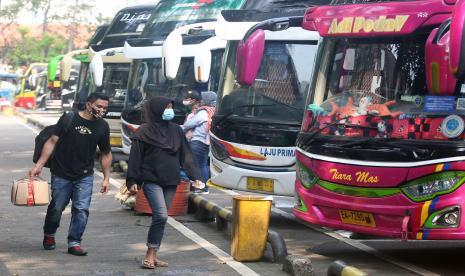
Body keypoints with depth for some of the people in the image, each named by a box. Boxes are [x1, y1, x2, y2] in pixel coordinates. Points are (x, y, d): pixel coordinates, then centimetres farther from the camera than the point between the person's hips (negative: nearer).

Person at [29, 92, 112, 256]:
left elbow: (106, 154, 12)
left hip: (85, 177, 2)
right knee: (56, 207, 8)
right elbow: (52, 141, -6)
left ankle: (74, 243, 2)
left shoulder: (102, 126, 3)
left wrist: (106, 178, 9)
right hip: (61, 174, -2)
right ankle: (49, 235, 33)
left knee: (81, 209, -8)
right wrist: (39, 165, -11)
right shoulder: (69, 119, -7)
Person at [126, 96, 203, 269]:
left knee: (161, 218, 5)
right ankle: (150, 254, -8)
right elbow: (135, 158, -4)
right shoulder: (145, 131, -3)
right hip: (152, 181, -5)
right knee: (161, 216, -17)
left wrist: (194, 176, 5)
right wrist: (132, 181, -9)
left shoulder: (176, 130, 11)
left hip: (171, 182, 5)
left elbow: (186, 155, 12)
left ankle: (153, 256, 12)